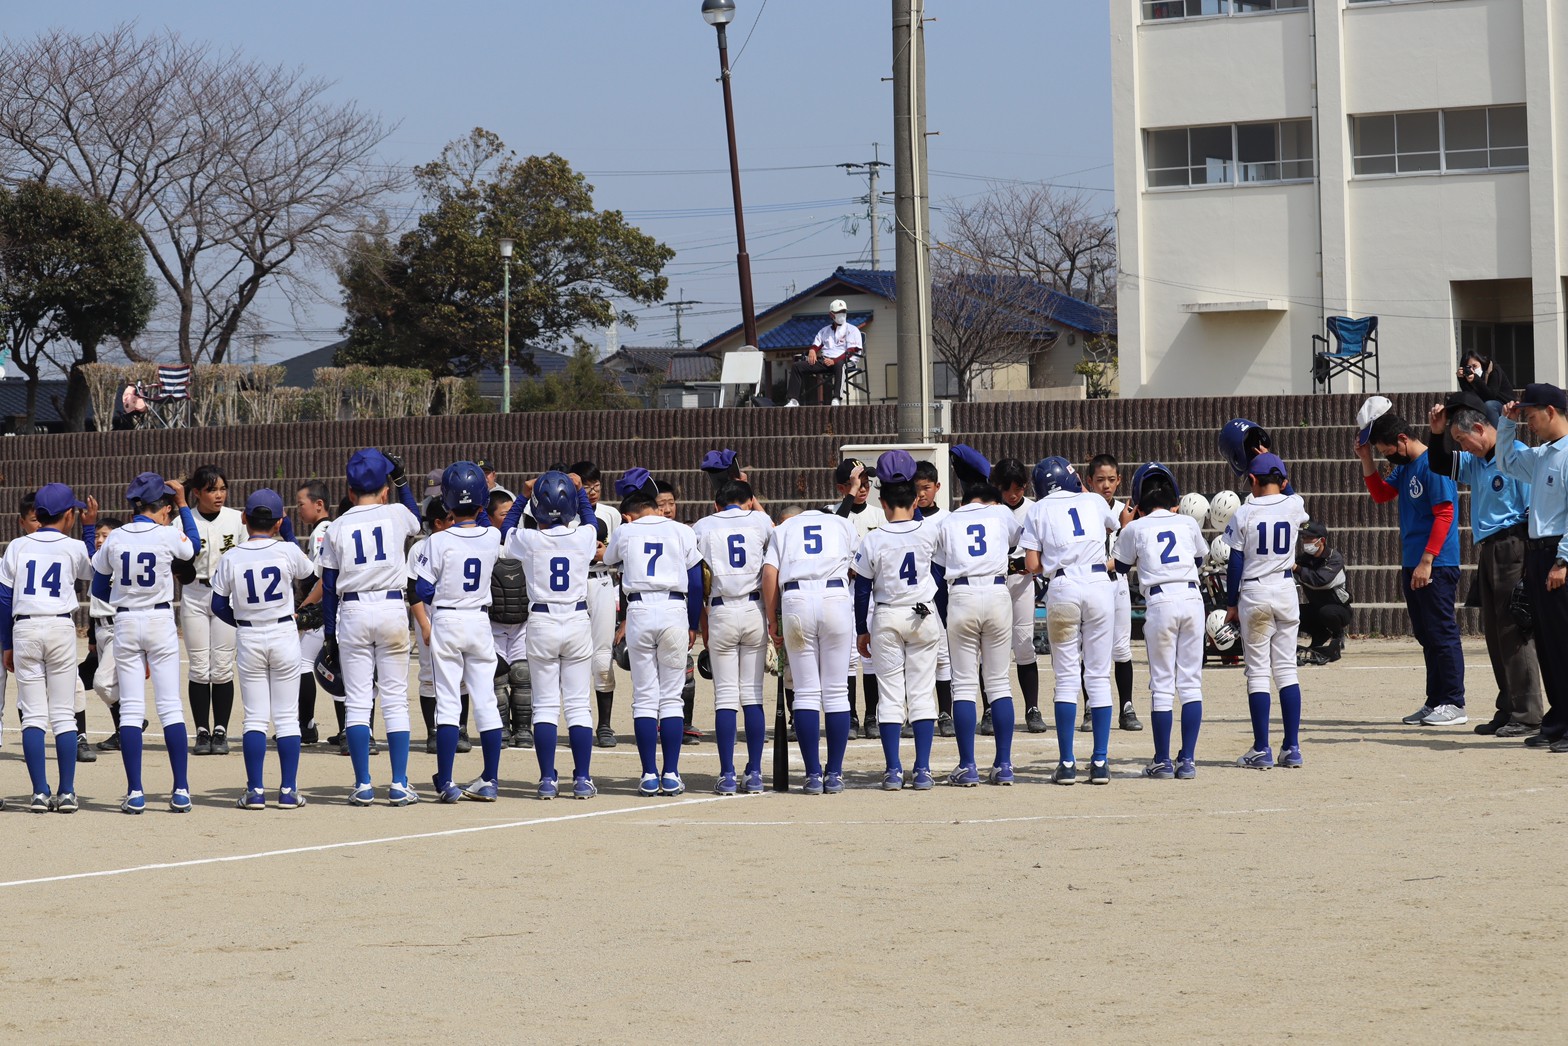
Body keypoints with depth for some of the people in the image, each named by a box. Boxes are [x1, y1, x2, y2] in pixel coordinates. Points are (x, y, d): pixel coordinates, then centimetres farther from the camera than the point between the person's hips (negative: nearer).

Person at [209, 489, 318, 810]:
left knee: (254, 717, 6)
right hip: (284, 636, -1)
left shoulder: (230, 559, -7)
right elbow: (309, 572, 12)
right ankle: (288, 790, 4)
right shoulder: (287, 551, -9)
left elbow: (219, 606, -1)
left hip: (248, 639, 1)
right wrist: (285, 534, 17)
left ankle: (255, 791, 1)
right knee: (287, 717, 5)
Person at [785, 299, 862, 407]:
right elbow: (815, 346, 22)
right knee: (796, 366, -11)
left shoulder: (852, 330, 7)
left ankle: (836, 399, -51)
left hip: (843, 361, -6)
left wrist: (834, 361, -19)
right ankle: (794, 400, -20)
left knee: (839, 365, -44)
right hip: (824, 361, 6)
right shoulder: (824, 331, 25)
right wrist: (812, 351, -5)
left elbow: (850, 352, -6)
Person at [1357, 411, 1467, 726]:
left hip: (1435, 567, -10)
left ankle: (1454, 704, -6)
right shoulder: (1404, 467, 14)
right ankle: (1434, 702, 17)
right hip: (1412, 566, 10)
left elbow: (1443, 515, -19)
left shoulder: (1433, 465, -15)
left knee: (1442, 634, -8)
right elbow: (1381, 494, 26)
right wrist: (1366, 460, 12)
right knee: (1426, 636, 12)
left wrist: (1427, 561, -21)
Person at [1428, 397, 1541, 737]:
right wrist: (1438, 433, 12)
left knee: (1514, 632, -9)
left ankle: (1526, 716, -7)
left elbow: (1534, 511, -15)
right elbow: (1441, 466, 30)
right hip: (1486, 552, 9)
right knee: (1494, 632, 11)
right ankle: (1508, 711, 18)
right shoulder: (1475, 461, 13)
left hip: (1512, 547, -9)